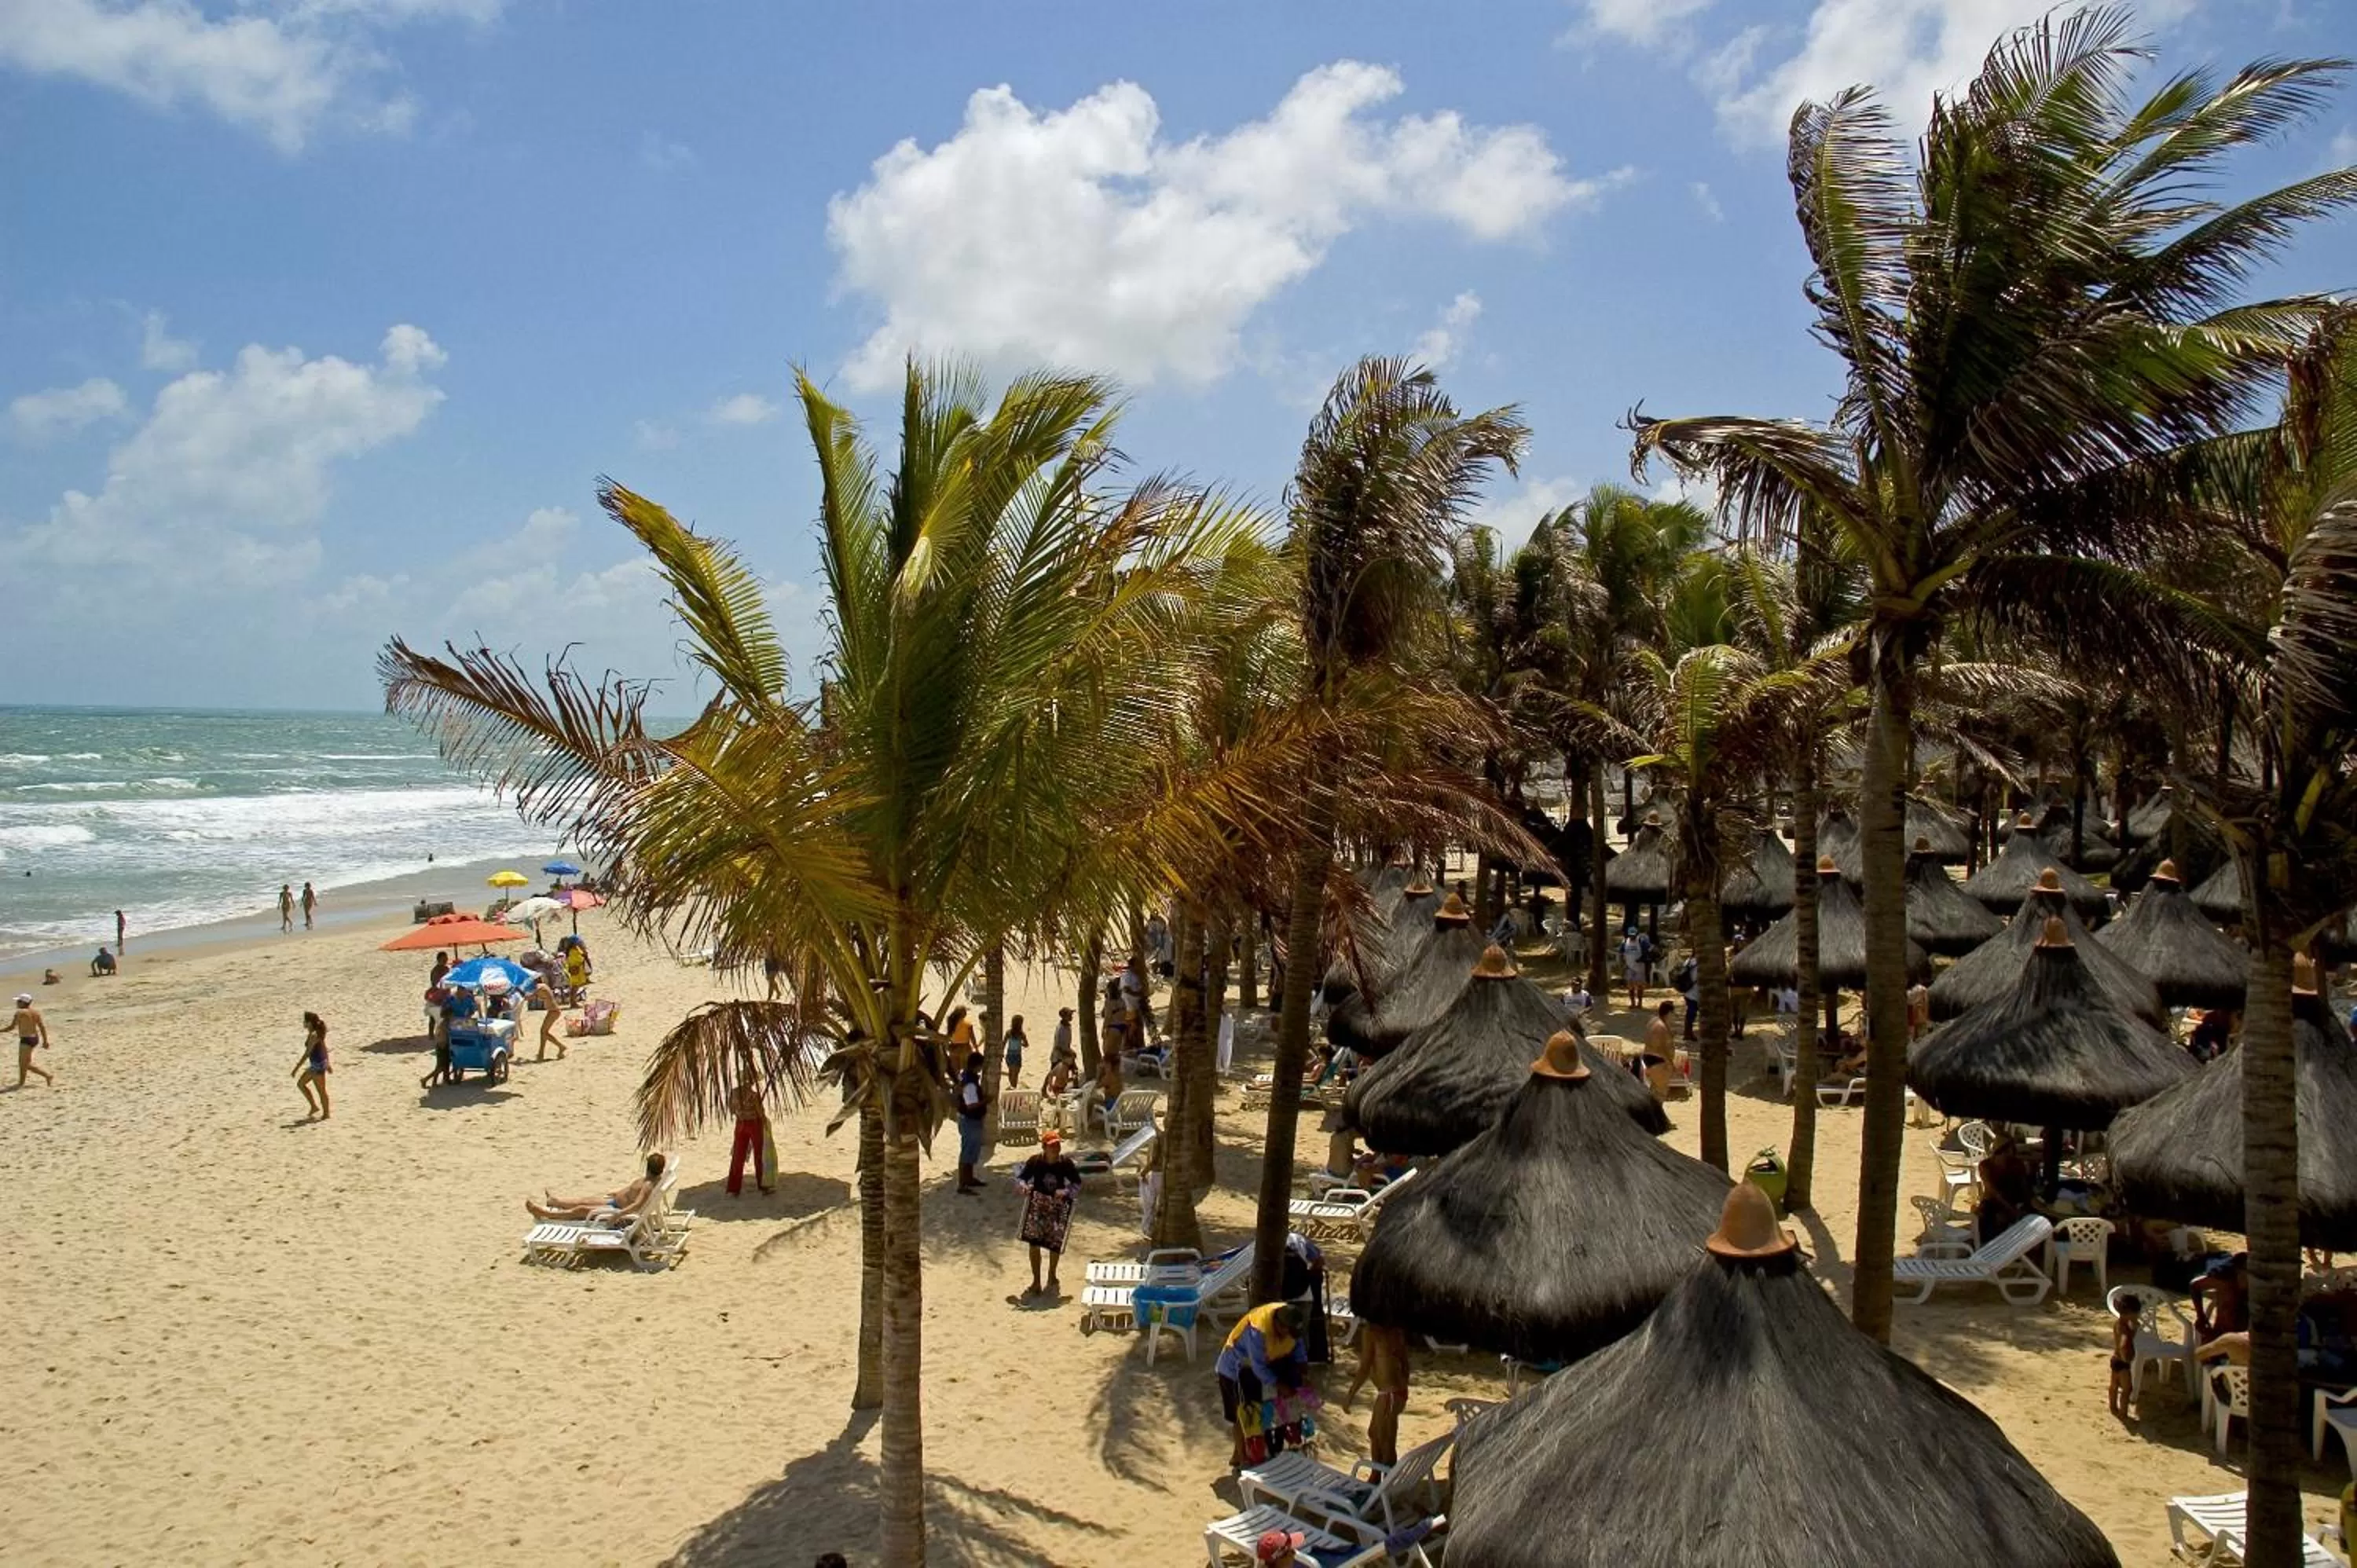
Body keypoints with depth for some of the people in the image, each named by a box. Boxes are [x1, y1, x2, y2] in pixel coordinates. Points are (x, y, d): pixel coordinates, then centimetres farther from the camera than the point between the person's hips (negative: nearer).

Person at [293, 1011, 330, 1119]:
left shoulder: (313, 1036, -22)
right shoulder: (318, 1033, 6)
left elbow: (307, 1054, -22)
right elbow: (324, 1048, 14)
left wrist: (297, 1068, -19)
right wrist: (327, 1064, 22)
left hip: (317, 1065, -10)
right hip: (315, 1064, 10)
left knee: (321, 1091, 3)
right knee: (300, 1084, 19)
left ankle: (326, 1114, 15)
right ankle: (314, 1107, 24)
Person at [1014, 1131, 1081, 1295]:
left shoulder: (1066, 1163, -12)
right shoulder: (1035, 1161, -14)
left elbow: (1077, 1183, -3)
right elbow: (1020, 1177, -4)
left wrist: (1066, 1191, -21)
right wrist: (1024, 1186, -26)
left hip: (1057, 1206, 1)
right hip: (1037, 1205, -1)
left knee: (1055, 1243, 7)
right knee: (1034, 1242, -4)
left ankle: (1052, 1278, 34)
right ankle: (1036, 1283, 12)